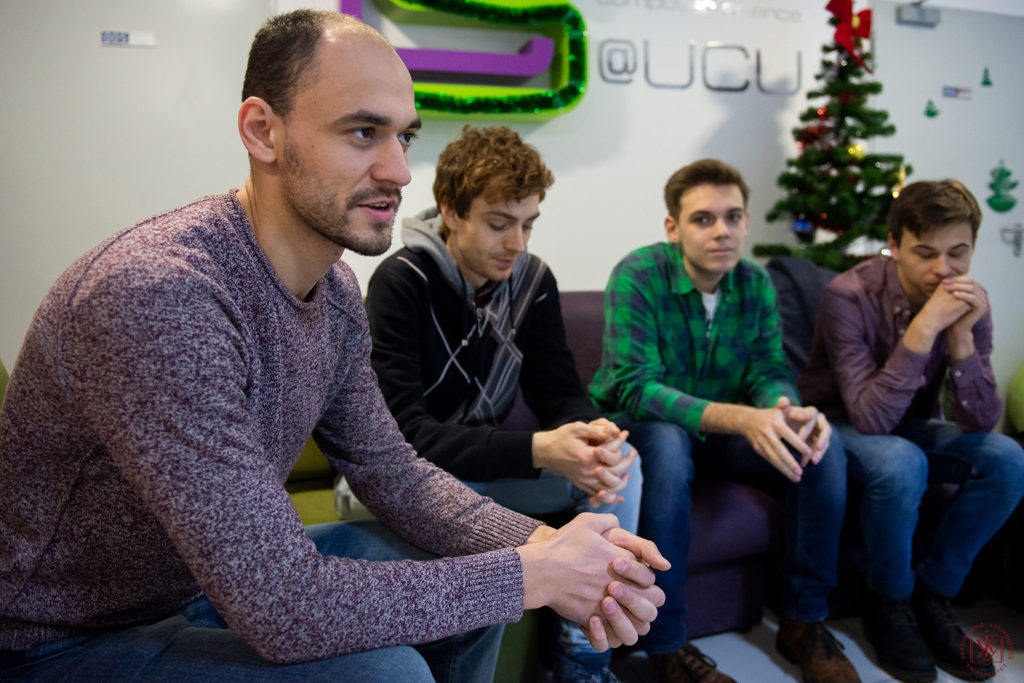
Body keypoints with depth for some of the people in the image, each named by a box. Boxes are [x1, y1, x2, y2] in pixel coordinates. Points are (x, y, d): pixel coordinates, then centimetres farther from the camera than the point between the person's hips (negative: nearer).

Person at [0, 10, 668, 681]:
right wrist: (533, 576, -25)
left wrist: (544, 543, -15)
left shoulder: (334, 288, -5)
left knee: (476, 571, 6)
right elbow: (283, 609, -33)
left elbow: (388, 468, 1)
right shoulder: (158, 294, -33)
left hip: (221, 584, 8)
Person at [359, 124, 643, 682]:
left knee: (620, 464, -12)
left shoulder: (532, 280, -4)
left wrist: (593, 437, -30)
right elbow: (407, 432, -28)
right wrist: (536, 451, -40)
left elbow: (561, 394, -5)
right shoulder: (401, 282, -21)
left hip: (490, 462, 5)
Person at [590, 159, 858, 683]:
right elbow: (635, 389, -28)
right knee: (665, 443, -38)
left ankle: (803, 621, 1)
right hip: (641, 429, -5)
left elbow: (769, 372, -4)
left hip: (722, 433, 5)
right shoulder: (637, 277, -20)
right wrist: (739, 419, -41)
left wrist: (789, 409, -30)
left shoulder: (755, 284, -1)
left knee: (822, 445, -15)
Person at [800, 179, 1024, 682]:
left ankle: (932, 594, -1)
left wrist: (961, 337, -28)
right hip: (841, 426, -5)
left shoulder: (968, 303, -9)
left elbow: (980, 422, -14)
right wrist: (923, 329, -38)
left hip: (912, 426, 5)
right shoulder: (849, 296, -25)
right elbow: (871, 419, -32)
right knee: (900, 463, -35)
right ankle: (889, 603, -8)